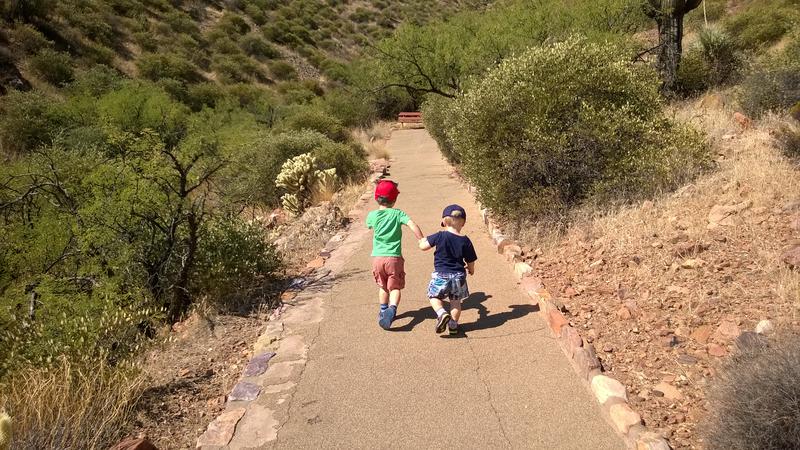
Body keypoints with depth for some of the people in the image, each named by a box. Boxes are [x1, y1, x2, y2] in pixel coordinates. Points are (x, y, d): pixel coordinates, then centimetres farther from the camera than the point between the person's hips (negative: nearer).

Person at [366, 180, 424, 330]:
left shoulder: (372, 215, 0)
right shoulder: (397, 214, -6)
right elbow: (412, 225, -19)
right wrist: (422, 240, -15)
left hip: (378, 257, 3)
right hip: (394, 257, -2)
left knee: (383, 286, 21)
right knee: (395, 287, 5)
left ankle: (384, 311, 32)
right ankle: (392, 309, -19)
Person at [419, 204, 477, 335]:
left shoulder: (440, 236, -12)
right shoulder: (465, 241, -4)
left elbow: (423, 246, -5)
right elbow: (470, 261, 4)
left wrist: (422, 240, 18)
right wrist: (470, 269, 26)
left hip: (441, 275, -2)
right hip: (458, 276, 3)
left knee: (434, 296, 16)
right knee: (456, 300, 20)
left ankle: (442, 313, -9)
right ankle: (453, 324, 19)